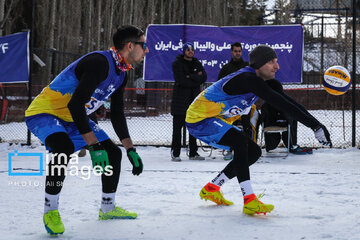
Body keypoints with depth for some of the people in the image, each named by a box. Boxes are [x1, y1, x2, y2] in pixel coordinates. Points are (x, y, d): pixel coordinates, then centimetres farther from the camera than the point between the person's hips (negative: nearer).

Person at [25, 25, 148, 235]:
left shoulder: (121, 74, 5)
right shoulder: (100, 62, -27)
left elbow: (117, 115, 14)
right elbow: (75, 104, -33)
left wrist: (131, 150, 9)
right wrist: (94, 145, -33)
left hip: (74, 118, 10)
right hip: (44, 112, -10)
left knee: (113, 153, 7)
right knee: (64, 147, -38)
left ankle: (108, 208, 25)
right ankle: (51, 209, -21)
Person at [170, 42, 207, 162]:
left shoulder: (197, 63, 13)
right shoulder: (177, 64, -2)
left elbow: (204, 77, -3)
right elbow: (181, 81, -15)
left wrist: (190, 77, -14)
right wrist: (196, 78, -7)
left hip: (194, 99, 5)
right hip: (180, 99, -5)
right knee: (177, 127, -4)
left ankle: (193, 153, 14)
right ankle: (175, 153, -1)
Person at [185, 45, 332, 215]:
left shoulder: (255, 80, 5)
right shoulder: (247, 79, -27)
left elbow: (285, 101, 6)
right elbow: (280, 104, -33)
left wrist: (315, 124, -1)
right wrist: (315, 126, -34)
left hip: (217, 121, 10)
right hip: (199, 118, -10)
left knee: (254, 152, 8)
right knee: (240, 140, -32)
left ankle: (211, 189, 17)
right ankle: (249, 201, -32)